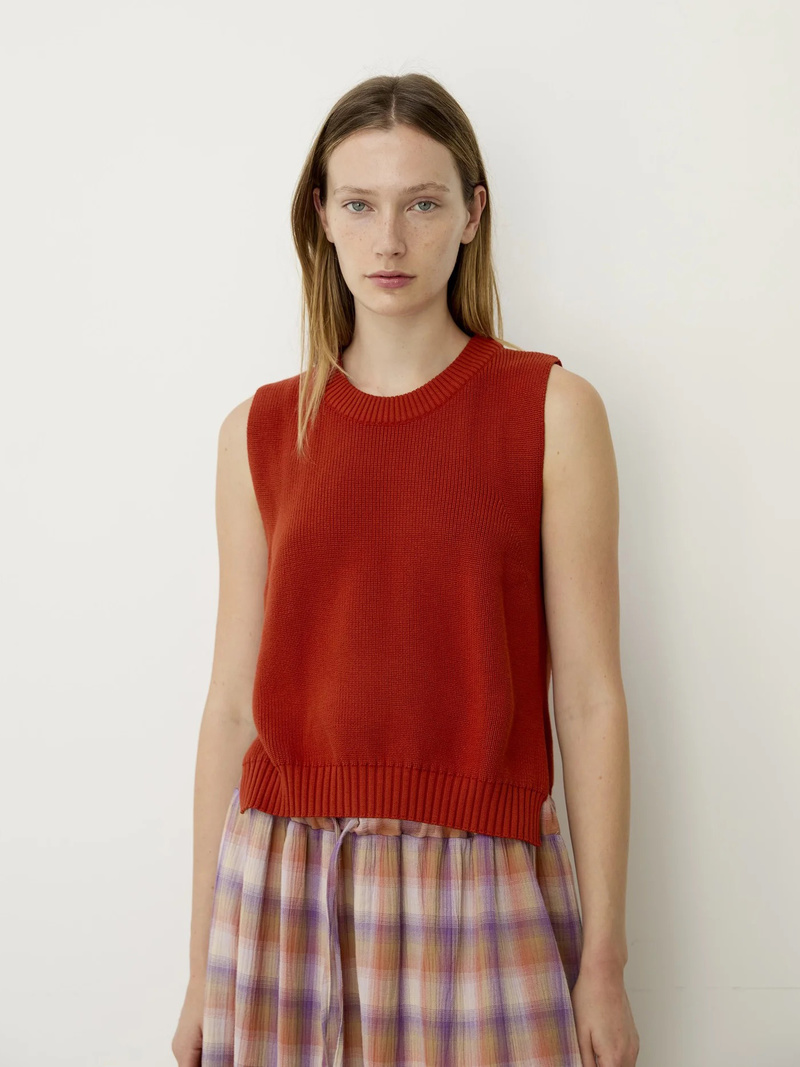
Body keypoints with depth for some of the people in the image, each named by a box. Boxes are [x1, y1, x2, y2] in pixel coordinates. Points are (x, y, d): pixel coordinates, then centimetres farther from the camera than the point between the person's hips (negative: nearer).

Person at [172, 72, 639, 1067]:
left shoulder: (551, 409, -3)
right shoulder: (260, 432, 3)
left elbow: (590, 698, -4)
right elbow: (232, 704, 4)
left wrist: (604, 965, -5)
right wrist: (203, 970, 6)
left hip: (480, 885, -2)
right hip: (282, 888, 2)